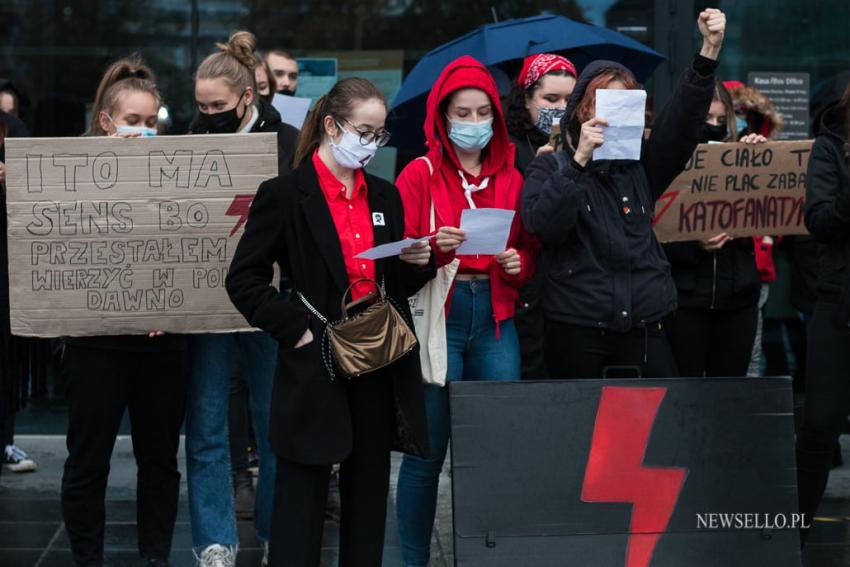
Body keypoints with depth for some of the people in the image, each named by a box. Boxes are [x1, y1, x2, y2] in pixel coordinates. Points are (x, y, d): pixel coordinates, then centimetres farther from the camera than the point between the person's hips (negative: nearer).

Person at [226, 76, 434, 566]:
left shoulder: (384, 196, 12)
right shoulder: (285, 195, -5)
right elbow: (244, 280, -6)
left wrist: (417, 264, -2)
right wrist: (297, 329, -13)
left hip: (379, 370, 5)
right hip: (316, 368, -5)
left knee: (368, 498, 10)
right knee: (303, 500, 0)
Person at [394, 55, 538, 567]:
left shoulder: (512, 178, 12)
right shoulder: (420, 174, 2)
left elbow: (531, 248, 15)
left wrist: (519, 265, -6)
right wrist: (434, 248, -20)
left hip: (496, 318, 3)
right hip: (437, 316, -3)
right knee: (428, 450, -1)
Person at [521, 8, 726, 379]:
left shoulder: (639, 166, 11)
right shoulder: (550, 168, 4)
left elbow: (683, 120, -1)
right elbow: (544, 226, -14)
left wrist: (709, 50, -13)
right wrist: (579, 161, -19)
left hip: (643, 327, 3)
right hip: (575, 331, -3)